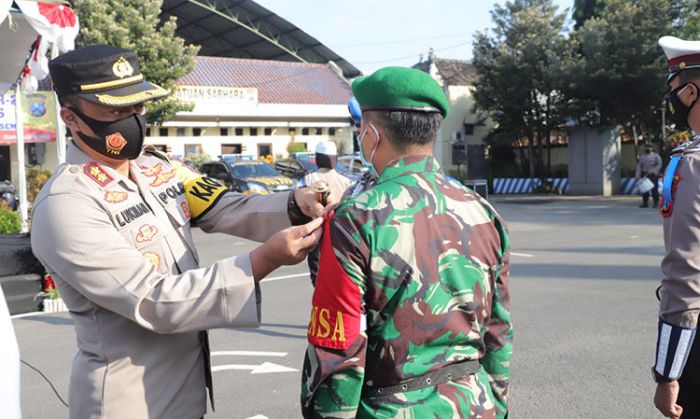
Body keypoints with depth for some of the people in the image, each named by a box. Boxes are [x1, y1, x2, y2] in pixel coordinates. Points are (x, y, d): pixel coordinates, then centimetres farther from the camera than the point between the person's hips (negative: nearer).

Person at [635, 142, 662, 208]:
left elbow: (659, 165, -5)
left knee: (654, 189, -5)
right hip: (644, 175, 4)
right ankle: (645, 203, 6)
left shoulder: (656, 156, 5)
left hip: (653, 175, -4)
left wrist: (653, 171, -19)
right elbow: (639, 166, 9)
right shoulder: (642, 157, 16)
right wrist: (637, 175, -3)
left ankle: (656, 203, 2)